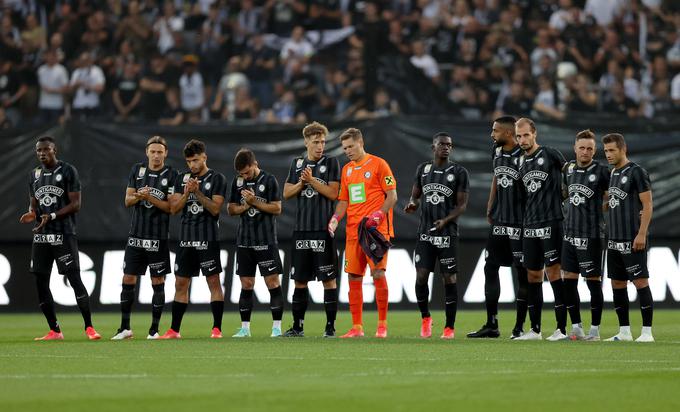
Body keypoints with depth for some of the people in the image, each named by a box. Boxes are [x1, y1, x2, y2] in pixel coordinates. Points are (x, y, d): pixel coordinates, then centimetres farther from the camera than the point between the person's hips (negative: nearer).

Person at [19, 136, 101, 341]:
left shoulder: (68, 171, -3)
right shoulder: (35, 174, 15)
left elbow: (76, 204, -8)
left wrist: (52, 216, -18)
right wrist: (31, 214, -2)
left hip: (63, 235, -6)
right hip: (41, 237, 6)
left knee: (74, 279, -11)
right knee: (40, 283, 2)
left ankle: (89, 327, -8)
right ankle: (54, 331, 10)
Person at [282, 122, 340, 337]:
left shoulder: (331, 163, 0)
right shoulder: (297, 164, 13)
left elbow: (333, 193, -8)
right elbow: (286, 193, 11)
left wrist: (312, 181, -13)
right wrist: (301, 183, -6)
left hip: (323, 230, -4)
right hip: (301, 229, 4)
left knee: (328, 278, -4)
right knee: (300, 279, 8)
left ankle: (330, 326, 0)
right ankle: (297, 326, 14)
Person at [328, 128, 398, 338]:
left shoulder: (378, 164, -2)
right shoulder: (346, 170, 16)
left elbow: (392, 196, -4)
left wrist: (378, 215, -17)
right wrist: (335, 218, 1)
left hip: (377, 229, -6)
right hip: (353, 231, 6)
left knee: (378, 273, -11)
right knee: (354, 277, 3)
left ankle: (382, 325, -3)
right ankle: (357, 327, 7)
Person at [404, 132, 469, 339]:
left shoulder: (458, 172, -1)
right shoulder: (422, 169, 10)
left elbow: (462, 204, -3)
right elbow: (415, 195, 19)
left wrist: (446, 221, -18)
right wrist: (412, 204, -5)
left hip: (447, 234, -3)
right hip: (425, 233, 3)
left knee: (449, 278, -3)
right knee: (421, 276, -4)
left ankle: (450, 327, 5)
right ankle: (425, 318, 19)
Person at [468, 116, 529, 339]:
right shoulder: (497, 152, 8)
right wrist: (490, 207, 15)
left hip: (519, 223, -8)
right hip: (499, 221, 8)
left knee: (522, 273, -1)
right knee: (490, 268, 7)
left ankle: (520, 327, 5)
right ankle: (491, 325, 13)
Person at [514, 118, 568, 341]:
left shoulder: (550, 155, -4)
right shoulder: (520, 162, 14)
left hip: (551, 222, -6)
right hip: (529, 225, 6)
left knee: (553, 270, -9)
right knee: (533, 274, 7)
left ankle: (562, 328, -8)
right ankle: (535, 329, 12)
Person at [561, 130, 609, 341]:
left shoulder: (601, 171, -8)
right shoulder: (569, 169, 9)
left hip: (591, 235, -6)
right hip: (570, 233, 6)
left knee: (593, 280, -1)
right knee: (568, 280, 6)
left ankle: (595, 329, 5)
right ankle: (576, 327, 14)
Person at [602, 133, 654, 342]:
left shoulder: (636, 172, -8)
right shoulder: (613, 174, 15)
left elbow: (647, 205, -11)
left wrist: (642, 234, -18)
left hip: (632, 240, -9)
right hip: (615, 239, 9)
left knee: (640, 281, -7)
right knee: (617, 283, 9)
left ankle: (647, 331, -5)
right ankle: (624, 331, 15)